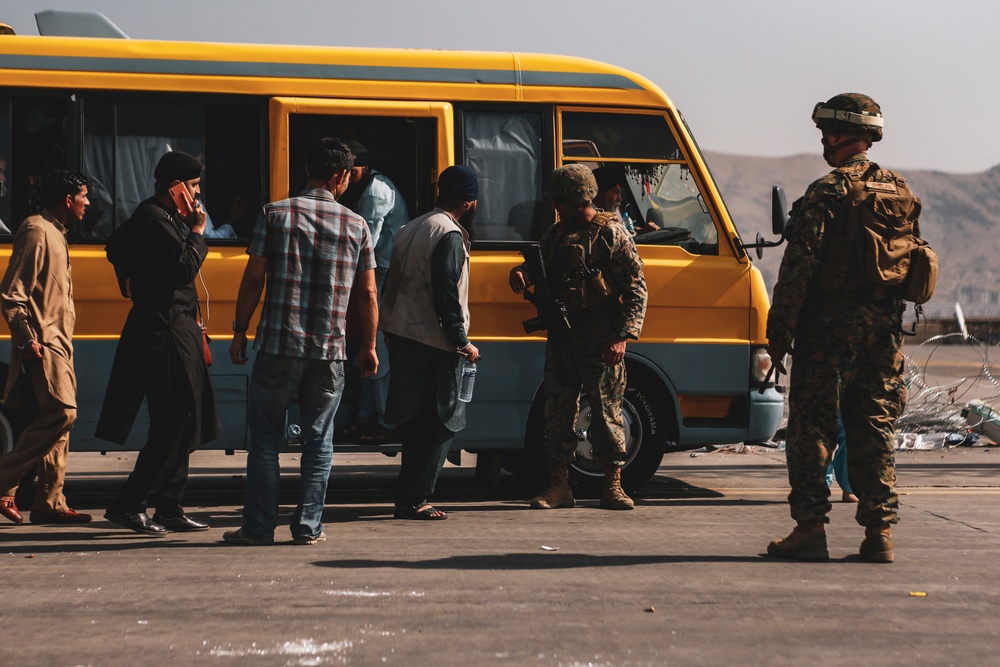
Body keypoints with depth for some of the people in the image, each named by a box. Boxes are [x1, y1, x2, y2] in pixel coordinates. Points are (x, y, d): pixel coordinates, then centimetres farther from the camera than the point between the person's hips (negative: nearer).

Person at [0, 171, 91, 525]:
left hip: (58, 342, 10)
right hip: (43, 344, -10)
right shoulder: (36, 231, -10)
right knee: (61, 412, -18)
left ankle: (50, 502, 8)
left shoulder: (55, 234, 20)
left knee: (58, 417, 7)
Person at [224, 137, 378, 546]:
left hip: (277, 345, -1)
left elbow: (253, 279, -2)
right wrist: (369, 347, 16)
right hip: (329, 351, 1)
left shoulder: (275, 214, 0)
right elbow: (366, 294, 6)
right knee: (318, 440, 10)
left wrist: (240, 331, 8)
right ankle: (308, 527, 11)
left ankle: (259, 527, 8)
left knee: (265, 437, 7)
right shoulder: (356, 226, 3)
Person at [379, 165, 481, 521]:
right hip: (432, 342, -9)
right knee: (442, 421, -3)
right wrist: (462, 342, -14)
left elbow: (393, 284, 19)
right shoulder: (450, 235, -13)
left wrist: (391, 330, 23)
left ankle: (409, 496, 18)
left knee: (417, 421, 15)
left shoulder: (412, 229, 17)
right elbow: (446, 295, -19)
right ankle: (412, 500, -3)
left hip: (401, 333, 9)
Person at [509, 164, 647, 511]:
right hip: (560, 336, 6)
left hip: (600, 340, -6)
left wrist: (623, 336, -15)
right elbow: (539, 266, 29)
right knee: (558, 410, 5)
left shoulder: (613, 235, -3)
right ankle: (559, 485, 11)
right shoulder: (554, 234, 16)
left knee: (606, 410, -2)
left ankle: (613, 485, 6)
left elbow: (635, 289, -5)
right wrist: (520, 271, 4)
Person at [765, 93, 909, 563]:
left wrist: (778, 334, -9)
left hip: (831, 325, -6)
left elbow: (798, 268, -14)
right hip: (884, 327, 6)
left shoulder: (826, 193, -11)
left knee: (812, 427, 1)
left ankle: (810, 529, 1)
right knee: (874, 428, 10)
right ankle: (879, 532, 9)